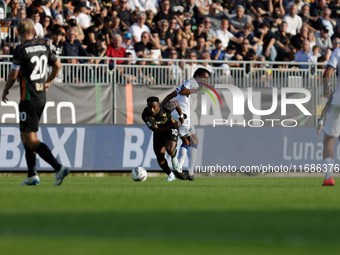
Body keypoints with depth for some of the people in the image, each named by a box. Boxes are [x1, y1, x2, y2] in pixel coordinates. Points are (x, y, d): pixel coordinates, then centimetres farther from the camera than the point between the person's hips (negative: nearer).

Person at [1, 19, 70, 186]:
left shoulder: (20, 50, -14)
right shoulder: (43, 47, 7)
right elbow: (57, 65, 16)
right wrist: (48, 82, 32)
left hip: (29, 98, -8)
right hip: (42, 97, 8)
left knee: (30, 139, -8)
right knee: (25, 136, 18)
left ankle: (58, 168, -22)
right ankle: (32, 175, 15)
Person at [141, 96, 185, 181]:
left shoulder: (166, 107, -30)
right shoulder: (146, 116, -29)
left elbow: (176, 104, -5)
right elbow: (156, 130, -28)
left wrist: (181, 116, 7)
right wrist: (171, 126, -38)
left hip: (171, 130, -2)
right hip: (159, 133, 2)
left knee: (170, 150, -28)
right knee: (160, 156, 0)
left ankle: (174, 158, 10)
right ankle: (170, 176, 24)